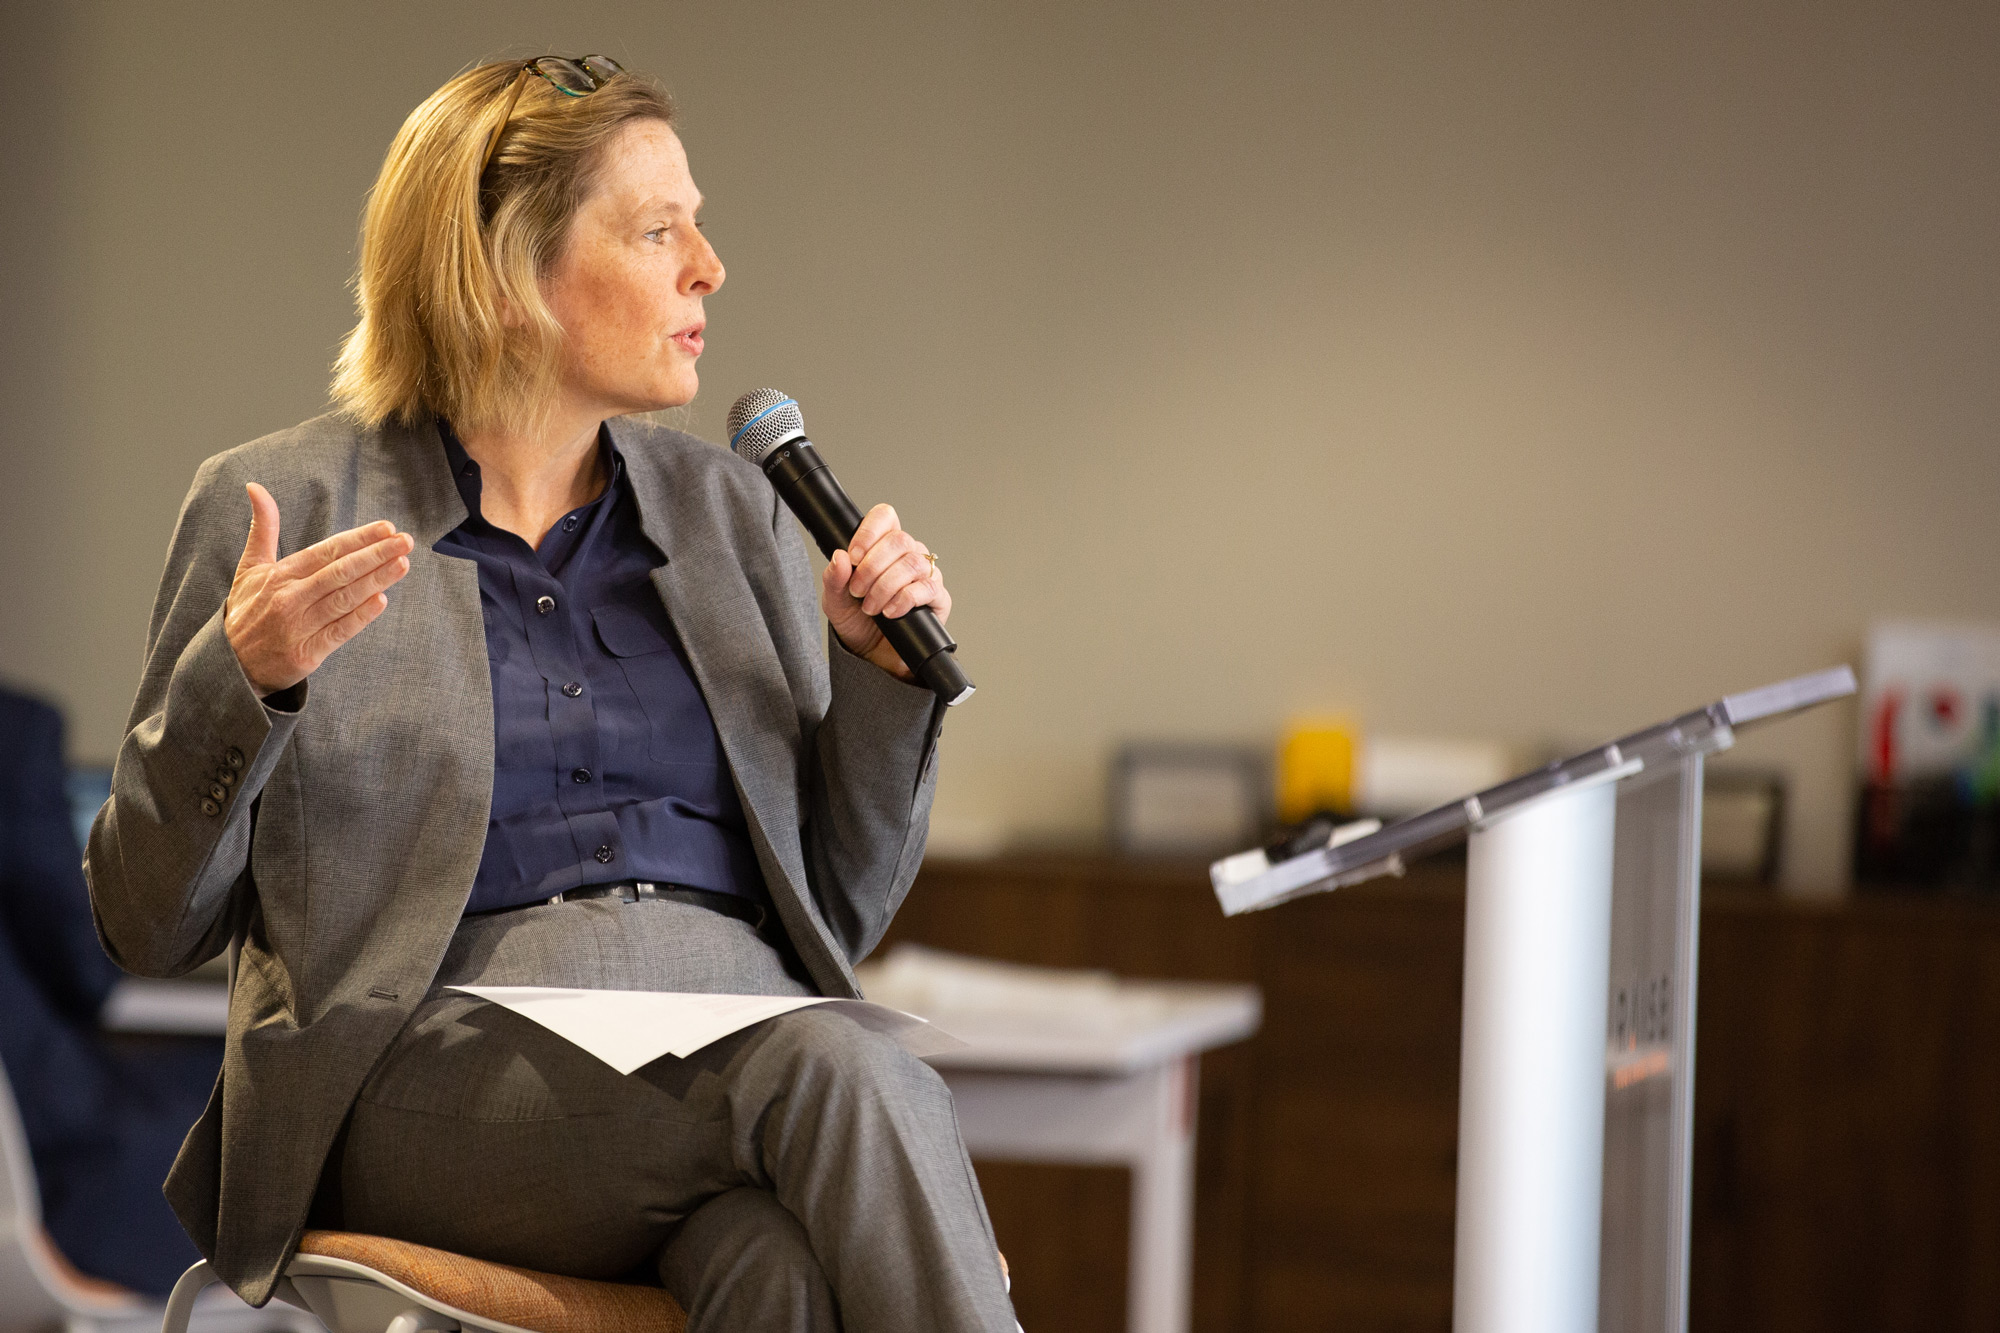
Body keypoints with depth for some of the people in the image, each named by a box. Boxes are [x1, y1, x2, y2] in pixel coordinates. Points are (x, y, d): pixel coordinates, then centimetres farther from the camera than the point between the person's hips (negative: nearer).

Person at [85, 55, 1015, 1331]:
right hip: (444, 1055, -3)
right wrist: (245, 682, -13)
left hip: (735, 1047, 4)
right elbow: (151, 923, 4)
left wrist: (881, 672, 4)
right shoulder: (287, 507, 6)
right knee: (847, 1078, -35)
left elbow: (839, 910, 21)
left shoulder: (730, 508, 19)